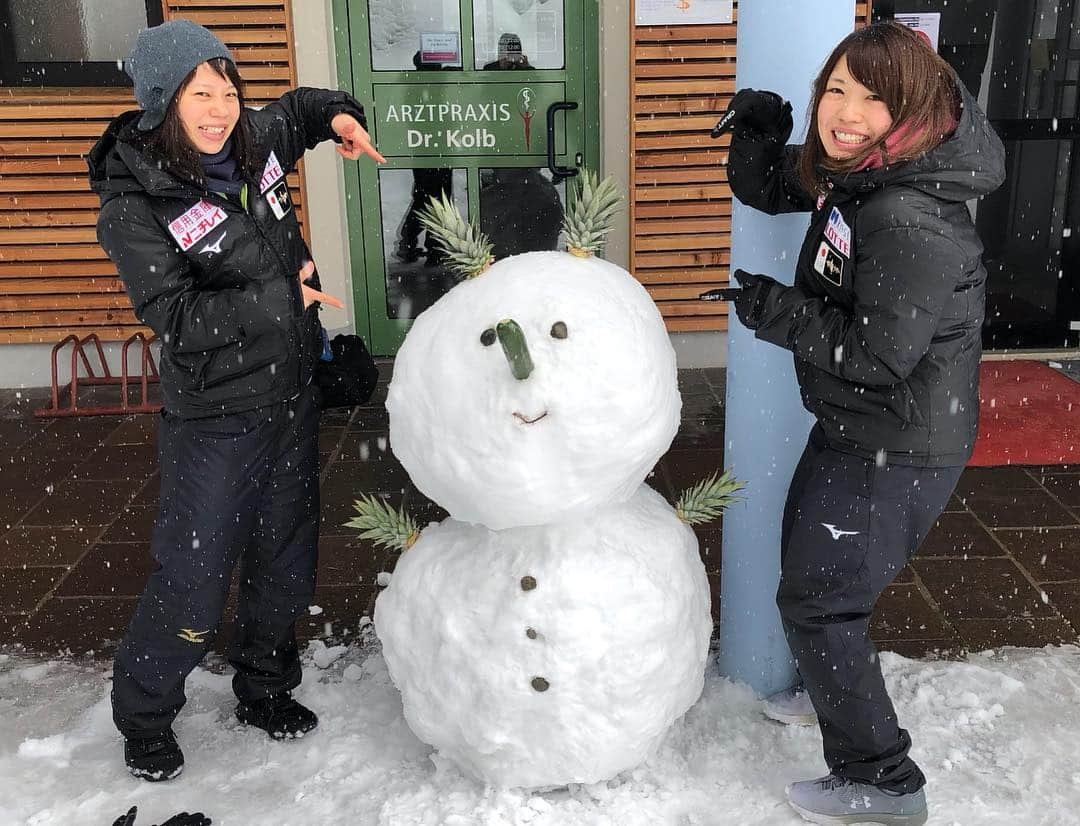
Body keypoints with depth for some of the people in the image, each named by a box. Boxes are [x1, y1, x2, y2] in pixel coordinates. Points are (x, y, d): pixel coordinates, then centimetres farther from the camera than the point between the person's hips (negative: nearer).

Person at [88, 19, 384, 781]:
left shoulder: (253, 141, -1)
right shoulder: (134, 205, -18)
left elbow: (294, 109, 22)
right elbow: (179, 319, -23)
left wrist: (338, 114, 1)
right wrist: (280, 298, -21)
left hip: (294, 395, 6)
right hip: (217, 417, -6)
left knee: (286, 557, 18)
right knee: (195, 575, 3)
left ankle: (264, 689, 41)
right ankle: (144, 712, 31)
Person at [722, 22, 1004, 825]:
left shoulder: (912, 222, -29)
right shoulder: (851, 170, -1)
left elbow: (880, 354, -28)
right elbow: (766, 188, 14)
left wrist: (775, 309, -18)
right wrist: (759, 134, -8)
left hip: (897, 451, -10)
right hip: (855, 428, 10)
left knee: (815, 601, -1)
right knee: (808, 556, 28)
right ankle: (837, 688, 53)